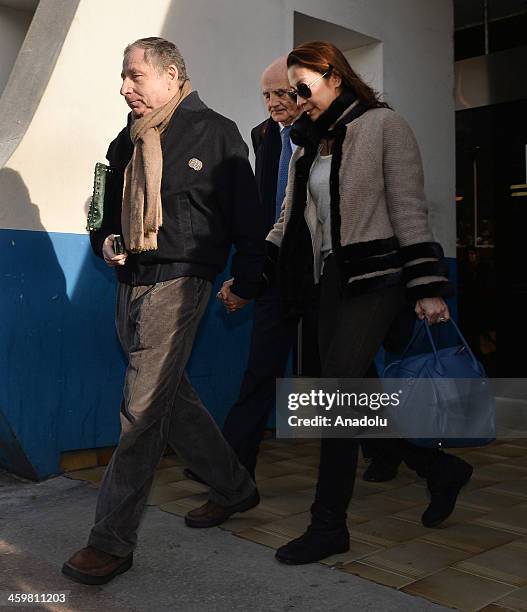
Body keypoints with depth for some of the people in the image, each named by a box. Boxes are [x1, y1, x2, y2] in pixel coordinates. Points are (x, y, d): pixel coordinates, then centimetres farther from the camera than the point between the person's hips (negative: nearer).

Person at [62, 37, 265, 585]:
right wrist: (105, 240, 5)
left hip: (177, 282, -8)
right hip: (131, 282, 8)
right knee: (172, 399, 14)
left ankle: (112, 540, 0)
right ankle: (235, 488, 32)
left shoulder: (214, 132, -2)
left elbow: (246, 213, -2)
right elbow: (109, 208, 26)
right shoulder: (128, 141, 16)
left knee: (142, 410, -10)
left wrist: (245, 282, -4)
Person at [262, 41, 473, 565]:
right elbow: (289, 221, 17)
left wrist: (427, 286, -14)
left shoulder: (384, 126, -3)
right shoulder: (307, 145, 17)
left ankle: (329, 526, 0)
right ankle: (442, 471, 27)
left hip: (375, 276, -7)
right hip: (331, 279, 7)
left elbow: (410, 209, -8)